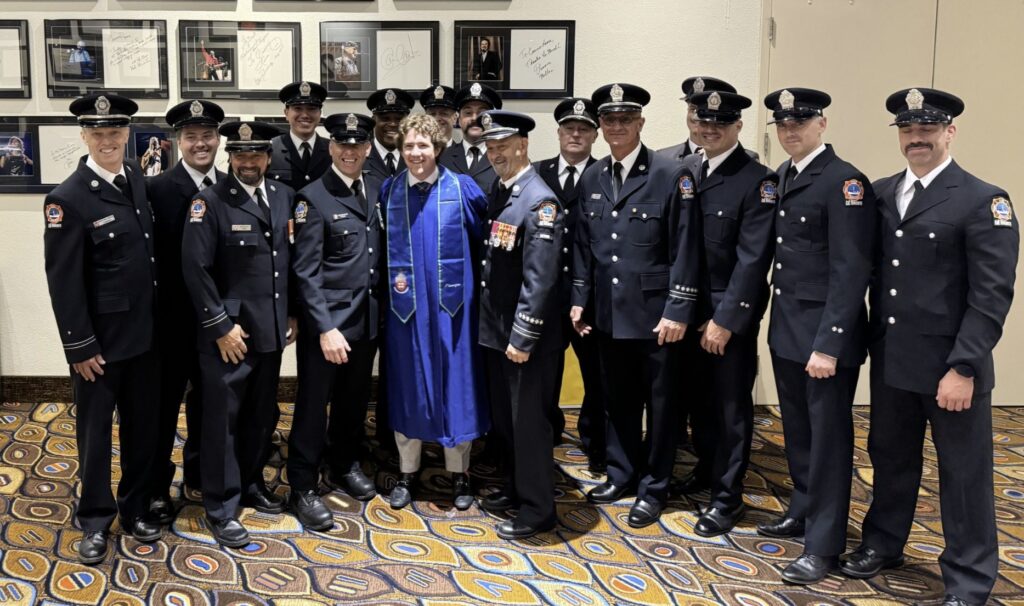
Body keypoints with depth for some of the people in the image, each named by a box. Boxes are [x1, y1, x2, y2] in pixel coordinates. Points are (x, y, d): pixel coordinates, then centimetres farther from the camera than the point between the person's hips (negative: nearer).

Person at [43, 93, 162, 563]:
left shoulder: (140, 182, 4)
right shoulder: (68, 199, -14)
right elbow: (63, 282, -14)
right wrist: (80, 347, -14)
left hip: (145, 332, 5)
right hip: (100, 337, -5)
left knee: (142, 426, 15)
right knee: (95, 429, 10)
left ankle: (136, 508, 31)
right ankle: (95, 518, 27)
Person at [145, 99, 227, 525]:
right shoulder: (156, 189, -9)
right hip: (173, 317, -4)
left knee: (207, 398, 19)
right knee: (165, 404, 8)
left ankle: (199, 470, 37)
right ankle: (157, 487, 21)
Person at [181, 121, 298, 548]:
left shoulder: (285, 197, 6)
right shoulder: (210, 201, -11)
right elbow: (196, 269, -14)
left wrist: (293, 314, 9)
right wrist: (221, 326, -14)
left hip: (271, 329, 6)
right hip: (228, 331, -5)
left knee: (262, 415, 17)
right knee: (223, 419, 4)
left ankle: (251, 485, 35)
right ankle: (221, 509, 15)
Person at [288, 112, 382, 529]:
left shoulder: (376, 190, 7)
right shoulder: (313, 198, -11)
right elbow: (307, 272, -14)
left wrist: (382, 304, 7)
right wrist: (326, 328, -19)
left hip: (368, 317, 6)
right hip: (327, 320, -6)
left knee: (355, 399, 19)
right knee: (313, 404, 4)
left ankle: (345, 465, 38)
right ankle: (302, 489, 15)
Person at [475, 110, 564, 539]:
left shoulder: (539, 201, -18)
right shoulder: (498, 193, 9)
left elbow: (540, 279, -21)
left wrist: (523, 338, -21)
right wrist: (494, 328, 12)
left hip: (525, 336, -9)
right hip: (494, 329, 9)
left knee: (528, 419, 2)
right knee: (502, 417, 19)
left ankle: (537, 508, 15)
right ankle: (514, 488, 35)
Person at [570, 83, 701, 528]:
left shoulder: (671, 175, -9)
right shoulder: (591, 179, 7)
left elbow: (684, 250, -10)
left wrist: (677, 311, -14)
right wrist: (579, 300, 7)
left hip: (654, 314, -4)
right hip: (608, 313, 5)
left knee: (659, 403, 7)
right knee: (617, 399, 16)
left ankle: (653, 488, 21)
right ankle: (621, 475, 33)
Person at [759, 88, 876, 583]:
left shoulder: (844, 182, -14)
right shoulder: (781, 177, 11)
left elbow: (850, 271, -18)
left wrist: (828, 344, -22)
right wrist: (776, 321, 8)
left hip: (825, 334, -7)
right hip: (786, 328, 7)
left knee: (828, 437, 3)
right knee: (797, 430, 18)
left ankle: (823, 544, 13)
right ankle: (803, 511, 34)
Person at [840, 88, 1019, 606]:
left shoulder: (983, 202, -9)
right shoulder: (881, 193, 8)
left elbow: (992, 296, -13)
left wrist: (963, 368, -18)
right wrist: (872, 344, 4)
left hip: (949, 366, -5)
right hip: (890, 360, 5)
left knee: (963, 474, 7)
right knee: (890, 458, 18)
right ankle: (883, 543, 38)